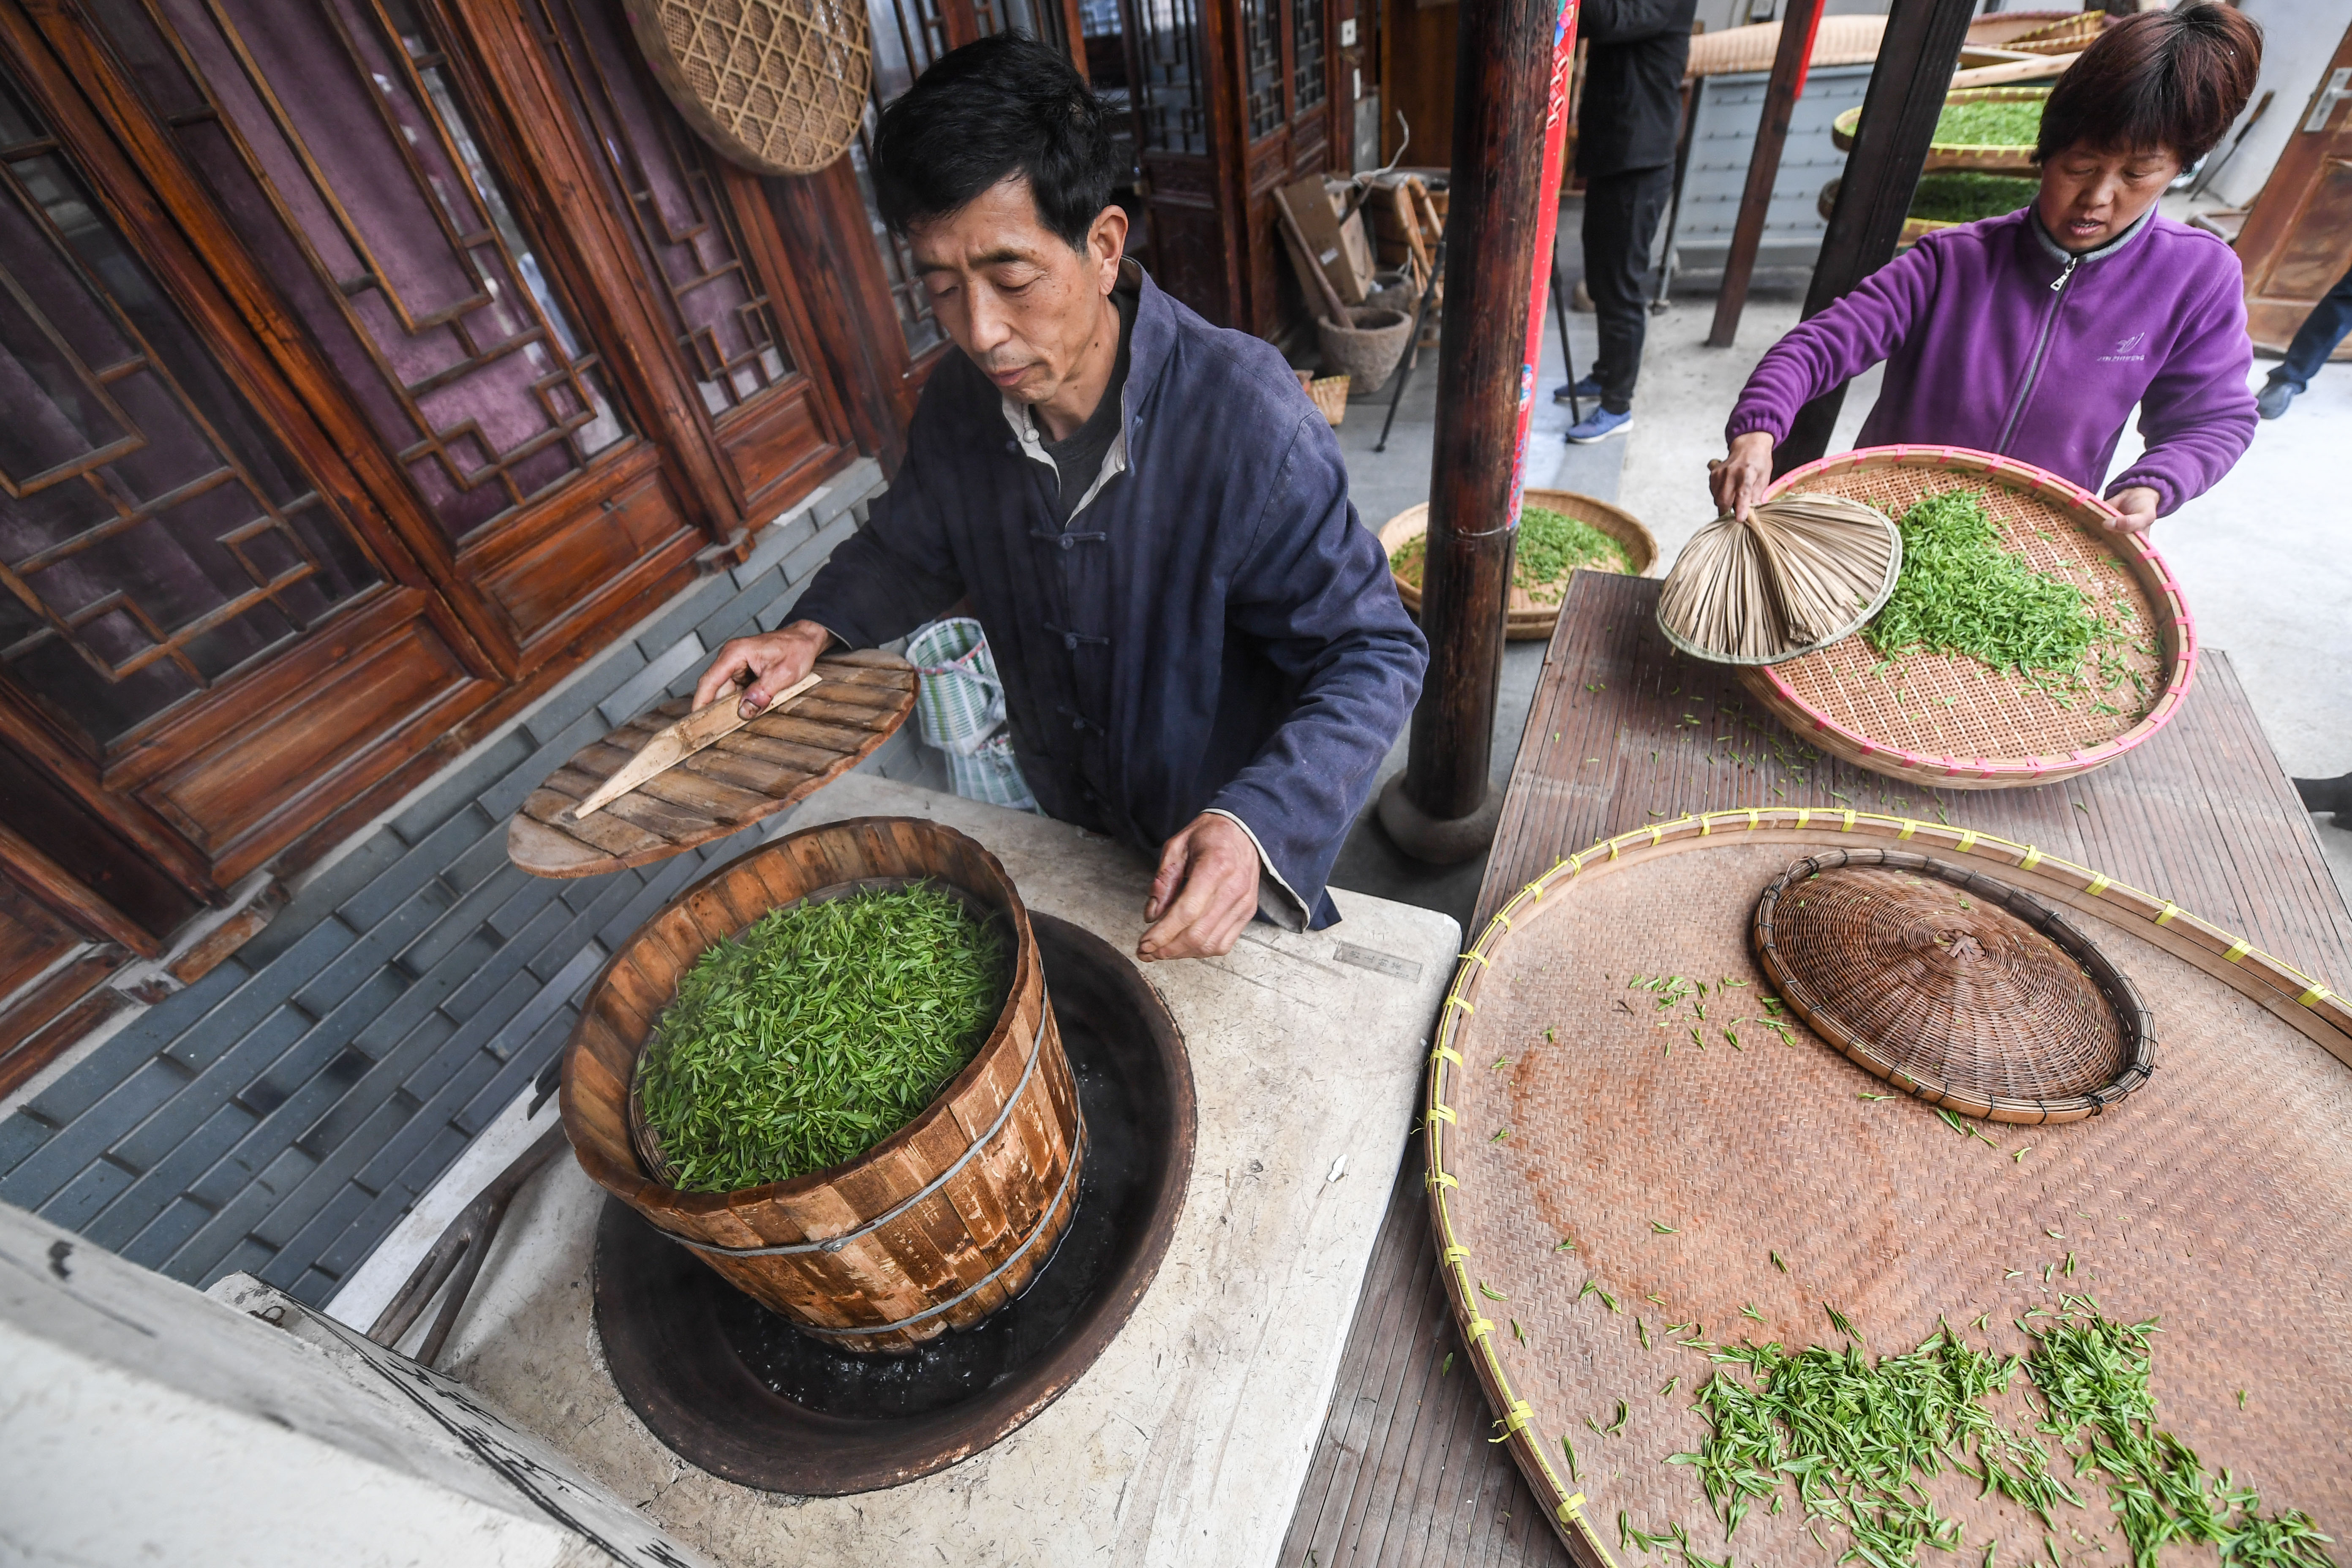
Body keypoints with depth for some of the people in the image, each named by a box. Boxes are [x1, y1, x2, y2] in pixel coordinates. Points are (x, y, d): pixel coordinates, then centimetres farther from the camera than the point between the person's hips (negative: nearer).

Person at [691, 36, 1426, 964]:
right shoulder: (959, 404, -12)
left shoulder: (1244, 417, -31)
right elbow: (908, 546, 10)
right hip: (1067, 831, 5)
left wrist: (1257, 825, -42)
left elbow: (1371, 654, -27)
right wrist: (814, 631, -7)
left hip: (1233, 853, -4)